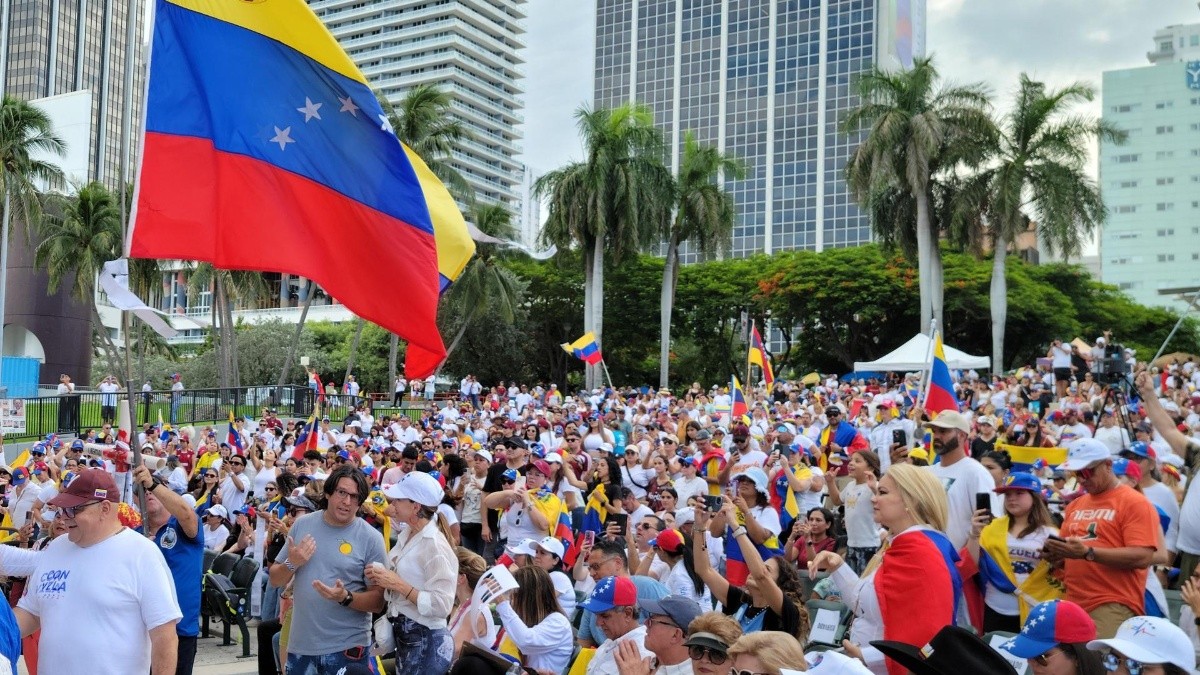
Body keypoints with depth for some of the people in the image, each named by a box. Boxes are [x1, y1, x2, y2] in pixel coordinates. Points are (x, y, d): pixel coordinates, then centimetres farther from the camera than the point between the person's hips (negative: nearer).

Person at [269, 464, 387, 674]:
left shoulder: (371, 538, -9)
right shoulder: (302, 524, 2)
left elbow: (378, 600, -8)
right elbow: (275, 580, 8)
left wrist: (346, 598, -25)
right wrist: (292, 564, -11)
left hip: (346, 647, -3)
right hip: (300, 643, 3)